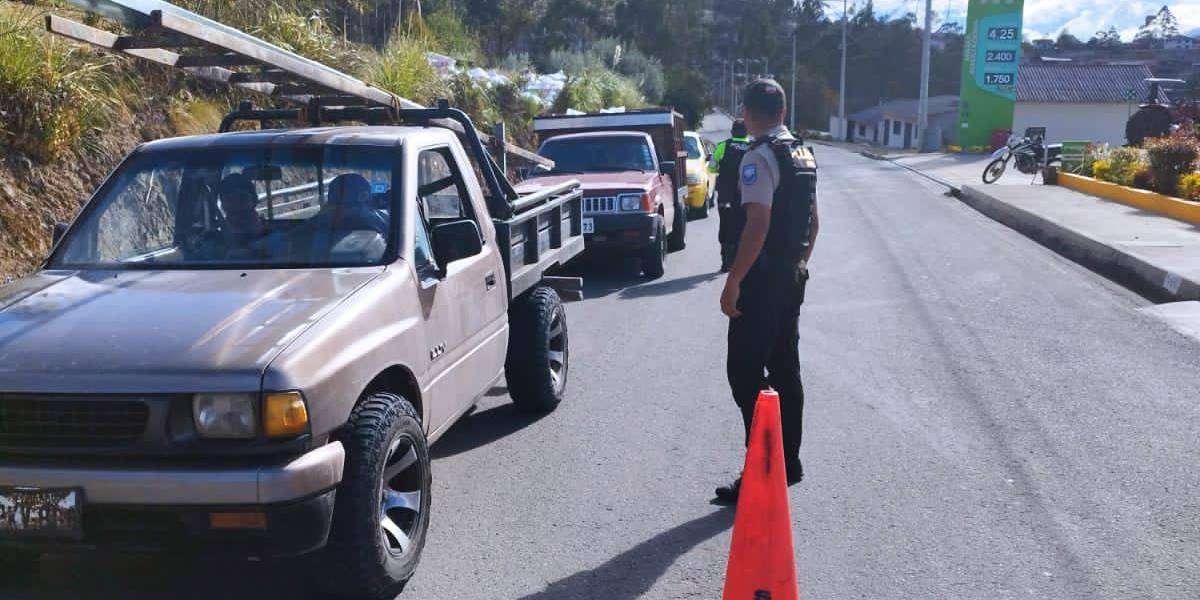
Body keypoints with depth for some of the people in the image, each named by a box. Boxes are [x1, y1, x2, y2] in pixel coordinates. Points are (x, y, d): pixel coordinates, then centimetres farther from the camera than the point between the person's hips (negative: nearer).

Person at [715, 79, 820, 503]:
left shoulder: (759, 157, -16)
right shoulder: (803, 154, 13)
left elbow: (757, 225, -24)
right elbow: (812, 222, 18)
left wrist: (733, 281, -22)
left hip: (761, 281, -9)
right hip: (793, 277, 9)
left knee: (746, 377, -5)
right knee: (785, 371, 15)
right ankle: (789, 463, 24)